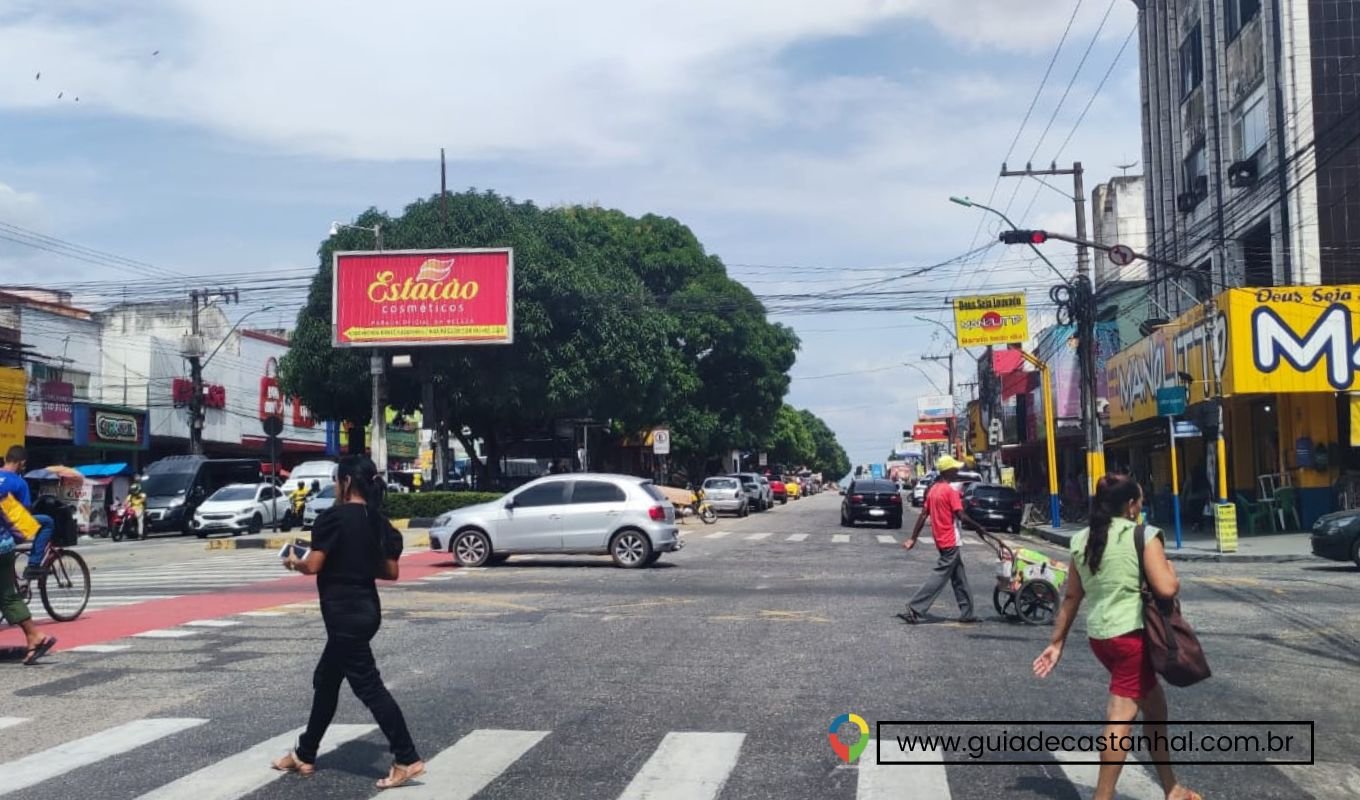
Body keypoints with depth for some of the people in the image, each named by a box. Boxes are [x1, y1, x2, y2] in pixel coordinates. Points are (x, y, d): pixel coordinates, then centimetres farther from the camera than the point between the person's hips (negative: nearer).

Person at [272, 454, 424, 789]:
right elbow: (390, 572, 9)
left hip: (345, 614, -9)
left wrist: (294, 562, 5)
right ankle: (304, 755, 30)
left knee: (368, 686, -6)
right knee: (325, 681, 19)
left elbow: (313, 566, -16)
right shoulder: (378, 521, 8)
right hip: (365, 609, 9)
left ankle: (407, 760, -7)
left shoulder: (334, 517, -14)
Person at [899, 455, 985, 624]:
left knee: (959, 578, 15)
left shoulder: (932, 489, 10)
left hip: (941, 540, 9)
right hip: (951, 541, -9)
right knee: (940, 577, -7)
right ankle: (913, 609, -11)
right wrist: (978, 528, -5)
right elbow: (962, 516, -18)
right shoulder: (950, 490, -14)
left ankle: (966, 613, 18)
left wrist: (913, 538, 9)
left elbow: (923, 515, 10)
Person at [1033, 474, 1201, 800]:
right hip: (1132, 634, -7)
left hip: (1098, 635, 7)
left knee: (1154, 704, 21)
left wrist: (1057, 642, 16)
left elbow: (1071, 597, 12)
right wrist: (1168, 566, 5)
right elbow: (1166, 588, -17)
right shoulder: (1144, 536, -9)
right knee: (1122, 715, -4)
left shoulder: (1081, 540, 9)